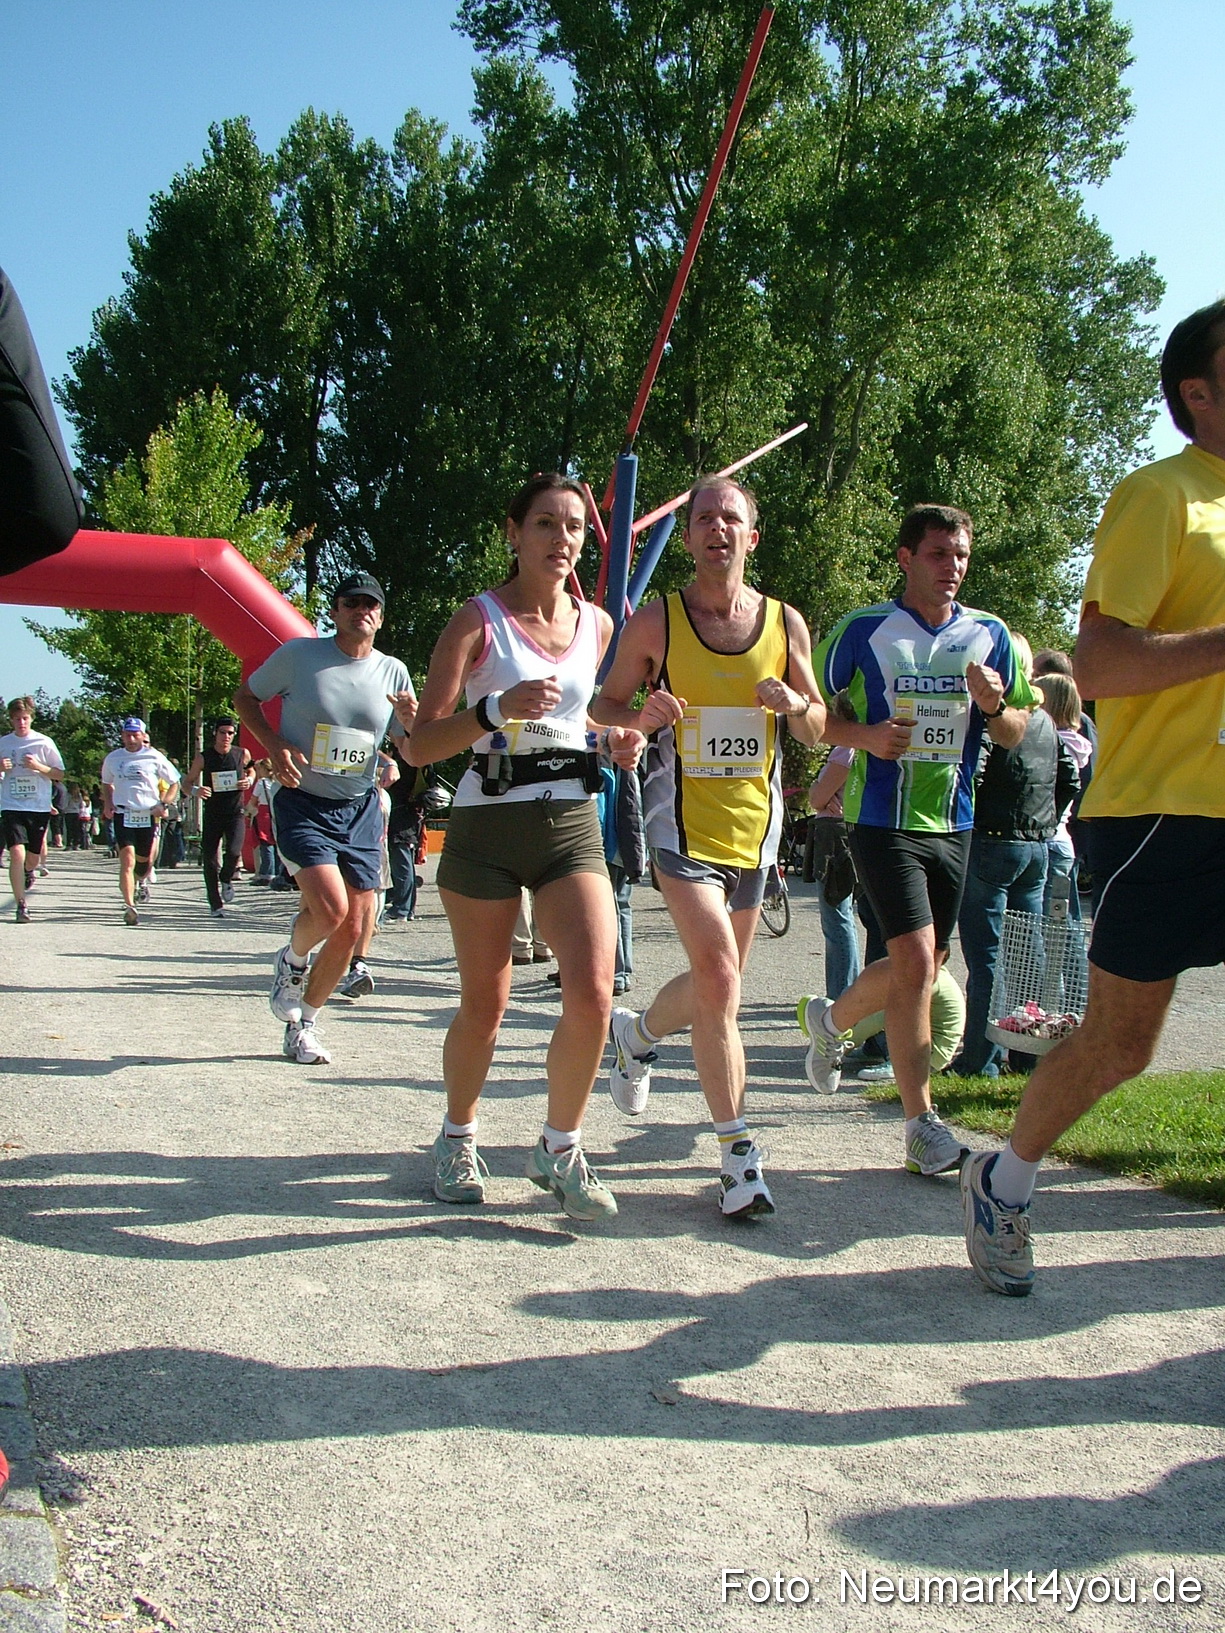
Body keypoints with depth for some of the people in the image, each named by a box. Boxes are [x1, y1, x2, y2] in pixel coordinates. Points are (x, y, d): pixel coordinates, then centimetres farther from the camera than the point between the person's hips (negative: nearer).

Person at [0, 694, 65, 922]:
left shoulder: (44, 743, -1)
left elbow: (60, 775, 2)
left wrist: (39, 767, -15)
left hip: (39, 807, 0)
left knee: (33, 857, 11)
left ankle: (28, 871, 49)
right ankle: (21, 904, -10)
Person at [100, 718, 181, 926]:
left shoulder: (155, 757, 0)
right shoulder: (113, 758, 7)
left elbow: (174, 783, 8)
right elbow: (107, 784, 24)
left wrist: (164, 804, -6)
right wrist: (108, 804, 6)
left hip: (148, 815, 0)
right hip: (123, 815, 0)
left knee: (144, 860, 14)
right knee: (127, 859, -16)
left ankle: (142, 881, 50)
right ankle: (129, 906, -22)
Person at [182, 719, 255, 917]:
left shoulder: (242, 755, 1)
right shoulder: (203, 757, -2)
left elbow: (251, 771, 22)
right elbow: (187, 783, 4)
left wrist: (249, 780, -1)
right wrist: (195, 790, -19)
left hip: (235, 813, 0)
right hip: (212, 814, 0)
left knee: (234, 852, -20)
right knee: (210, 859, 0)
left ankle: (226, 879, 14)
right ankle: (216, 904, 13)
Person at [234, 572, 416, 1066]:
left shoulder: (393, 673, 4)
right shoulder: (299, 655, -5)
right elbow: (246, 697, 7)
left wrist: (413, 724, -13)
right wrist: (274, 744, -11)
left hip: (360, 810, 4)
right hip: (302, 804, -4)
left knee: (350, 931, 2)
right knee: (330, 908, -23)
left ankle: (303, 1023, 23)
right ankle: (292, 961, 12)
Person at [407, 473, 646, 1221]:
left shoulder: (596, 625, 9)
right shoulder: (479, 619, -4)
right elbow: (419, 744, -11)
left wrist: (618, 740, 5)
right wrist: (497, 710, -27)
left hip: (572, 826, 3)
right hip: (487, 826, -3)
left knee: (593, 993, -13)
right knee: (484, 1006, 6)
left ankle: (560, 1148, 8)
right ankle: (459, 1136, 33)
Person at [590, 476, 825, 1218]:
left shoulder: (786, 623, 4)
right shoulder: (656, 621, -3)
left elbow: (818, 730, 11)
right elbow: (606, 705, 6)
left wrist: (796, 704, -12)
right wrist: (642, 716, -16)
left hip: (755, 823, 4)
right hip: (683, 820, -4)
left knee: (720, 983, 14)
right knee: (718, 978, -17)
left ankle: (639, 1032, 46)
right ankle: (740, 1153, -7)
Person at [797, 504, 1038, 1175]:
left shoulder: (990, 634, 7)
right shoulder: (864, 629, -4)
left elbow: (1015, 735, 10)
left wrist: (994, 705, -12)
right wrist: (864, 735, -17)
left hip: (954, 822, 5)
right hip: (884, 820, -5)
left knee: (923, 967, 15)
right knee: (916, 961, -15)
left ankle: (832, 1020, 44)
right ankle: (922, 1127, -6)